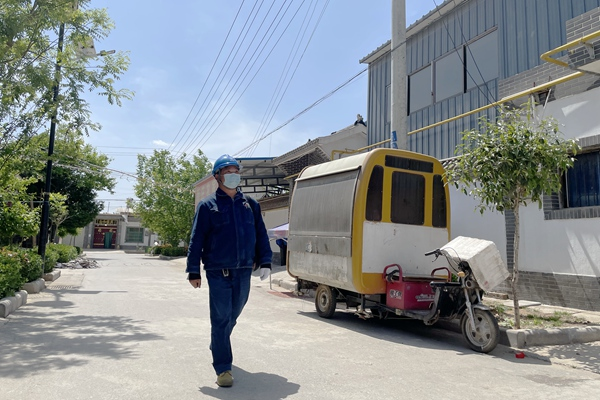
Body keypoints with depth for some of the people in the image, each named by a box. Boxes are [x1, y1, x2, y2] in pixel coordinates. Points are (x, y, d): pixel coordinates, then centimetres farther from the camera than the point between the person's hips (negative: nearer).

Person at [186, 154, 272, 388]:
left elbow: (261, 235, 10)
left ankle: (218, 346, 43)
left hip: (244, 272, 4)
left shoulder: (250, 204, 10)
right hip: (218, 272, -4)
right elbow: (196, 240, -1)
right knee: (221, 319, -3)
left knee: (232, 316, 18)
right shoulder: (208, 206, 0)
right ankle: (223, 369, 7)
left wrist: (265, 262, 2)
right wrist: (193, 271, -4)